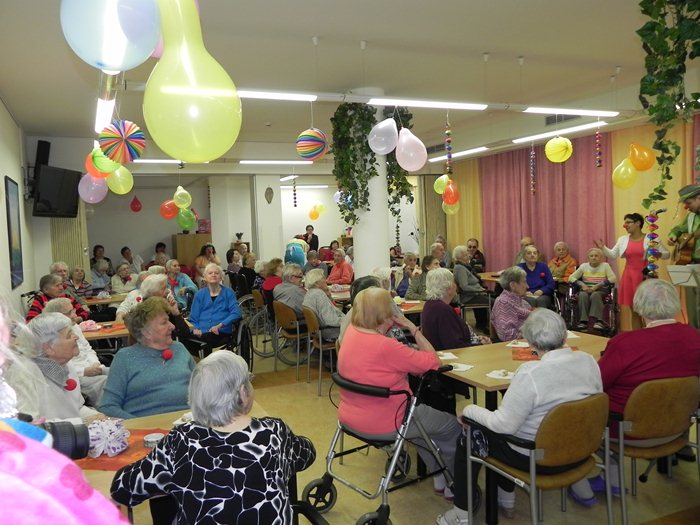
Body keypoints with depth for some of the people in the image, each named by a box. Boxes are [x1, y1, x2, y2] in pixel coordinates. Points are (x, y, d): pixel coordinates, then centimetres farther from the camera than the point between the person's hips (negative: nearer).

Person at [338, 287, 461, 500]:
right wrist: (413, 328, -14)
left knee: (421, 411, 33)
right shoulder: (386, 347, -29)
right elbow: (432, 361, -20)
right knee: (453, 426, 13)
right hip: (382, 425, -8)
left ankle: (439, 475, 41)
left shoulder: (351, 332, -5)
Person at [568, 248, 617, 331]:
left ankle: (598, 321, -37)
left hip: (600, 290, -2)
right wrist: (582, 285, -13)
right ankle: (583, 321, -33)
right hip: (586, 289, 2)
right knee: (583, 295, -33)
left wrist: (597, 285, -18)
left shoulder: (605, 265, 7)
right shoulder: (584, 266, 12)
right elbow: (571, 277, 5)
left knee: (595, 295, -36)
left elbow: (613, 279, -8)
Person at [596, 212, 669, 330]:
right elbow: (612, 255, 11)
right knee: (634, 312, 10)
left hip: (645, 277, -4)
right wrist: (603, 248, -5)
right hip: (629, 277, 4)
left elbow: (667, 254, 0)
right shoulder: (623, 239, 8)